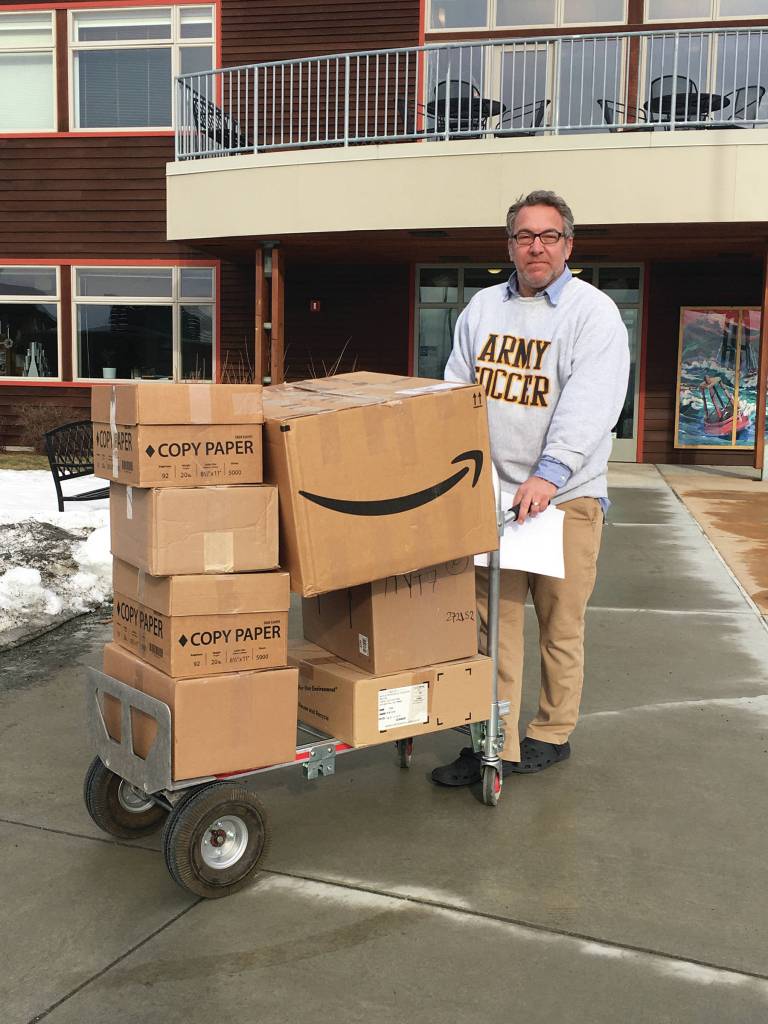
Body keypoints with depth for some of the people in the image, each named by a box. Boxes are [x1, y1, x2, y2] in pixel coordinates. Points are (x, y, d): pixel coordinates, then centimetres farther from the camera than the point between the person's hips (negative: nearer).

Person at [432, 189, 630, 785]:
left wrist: (549, 474, -30)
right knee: (494, 619, 4)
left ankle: (552, 735, 25)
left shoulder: (594, 312, -3)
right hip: (492, 492, 4)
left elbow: (589, 405, -17)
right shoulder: (483, 308, 13)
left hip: (567, 496, -4)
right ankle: (495, 744, 13)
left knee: (560, 625, 7)